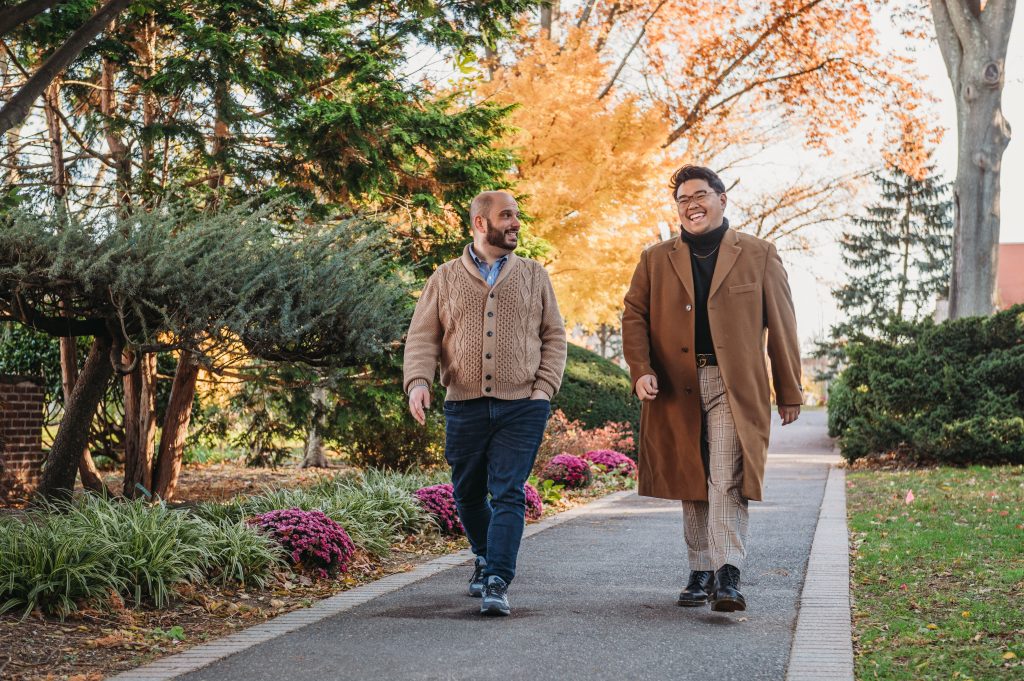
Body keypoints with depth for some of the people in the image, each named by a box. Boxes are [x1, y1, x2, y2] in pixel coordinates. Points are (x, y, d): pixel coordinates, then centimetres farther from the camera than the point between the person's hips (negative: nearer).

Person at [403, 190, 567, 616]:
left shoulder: (533, 276, 11)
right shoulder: (445, 278, 8)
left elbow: (554, 336, 11)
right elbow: (422, 337, 5)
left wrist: (544, 387, -1)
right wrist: (418, 381, -13)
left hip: (522, 406, -1)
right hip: (465, 405, 1)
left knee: (508, 494, -10)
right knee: (468, 494, 12)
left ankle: (497, 583, -12)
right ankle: (486, 558, 35)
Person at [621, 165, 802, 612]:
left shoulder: (759, 255, 8)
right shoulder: (655, 260, 14)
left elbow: (781, 325, 7)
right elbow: (634, 316, 10)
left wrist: (789, 391, 5)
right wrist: (640, 369, -8)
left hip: (734, 388, -3)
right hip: (676, 390, 3)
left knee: (727, 483, -14)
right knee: (693, 486, 8)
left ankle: (728, 577, -16)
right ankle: (701, 574, 18)